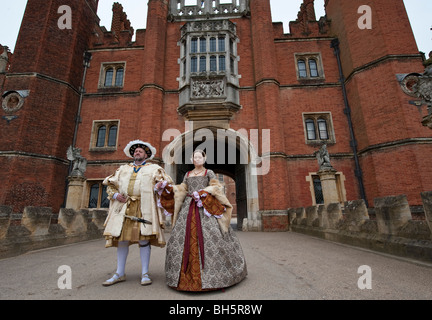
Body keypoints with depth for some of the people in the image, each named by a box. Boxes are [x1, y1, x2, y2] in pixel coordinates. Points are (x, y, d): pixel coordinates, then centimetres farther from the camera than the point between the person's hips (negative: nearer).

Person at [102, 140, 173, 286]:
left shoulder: (154, 168, 13)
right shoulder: (123, 169, 23)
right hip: (123, 207, 3)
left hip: (144, 208, -3)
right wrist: (115, 194, 2)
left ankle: (145, 274, 9)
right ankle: (120, 274, 20)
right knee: (121, 239, 5)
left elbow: (165, 183, 5)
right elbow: (110, 184, 21)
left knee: (144, 240, -2)